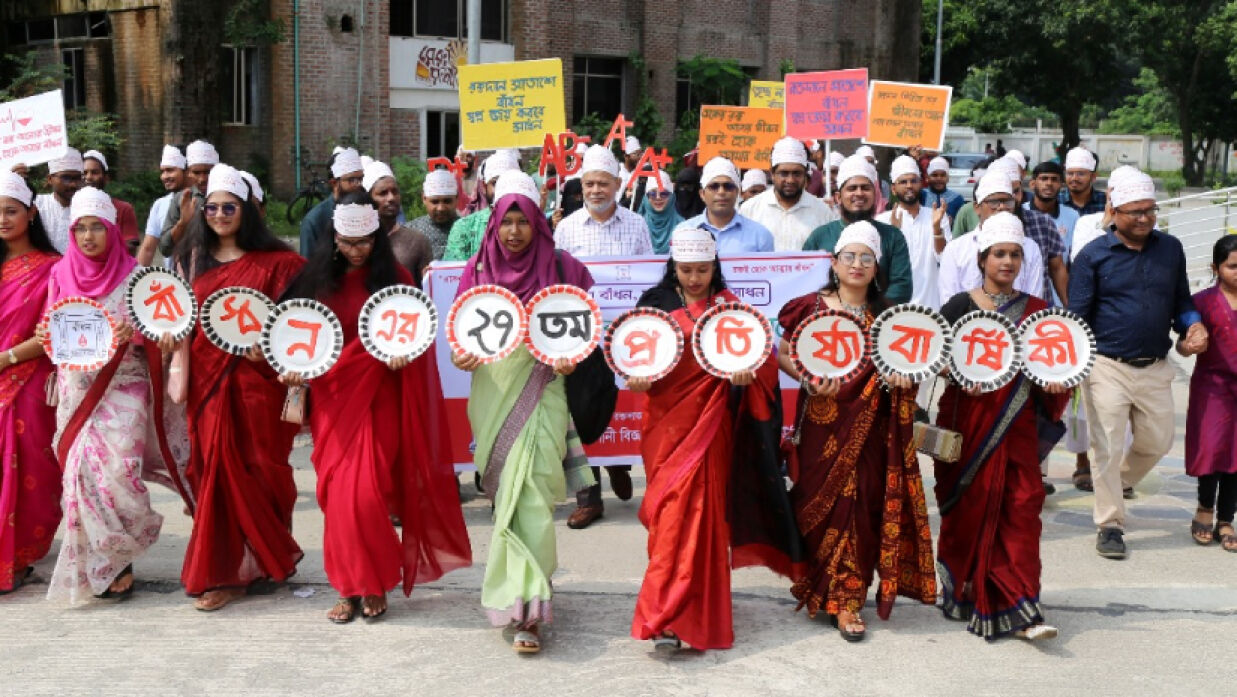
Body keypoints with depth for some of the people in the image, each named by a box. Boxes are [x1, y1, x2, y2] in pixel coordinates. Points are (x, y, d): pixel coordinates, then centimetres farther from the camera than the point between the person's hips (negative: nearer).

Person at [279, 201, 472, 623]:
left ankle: (373, 586, 7)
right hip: (331, 396, 3)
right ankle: (350, 587, 13)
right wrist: (294, 370, -5)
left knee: (364, 490, -9)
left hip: (376, 395, -2)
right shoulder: (318, 278, 6)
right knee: (336, 491, 1)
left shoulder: (392, 275, 0)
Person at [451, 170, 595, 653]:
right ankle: (527, 585, 23)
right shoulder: (478, 268, 8)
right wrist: (460, 355, -9)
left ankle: (524, 604, -11)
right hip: (492, 390, 3)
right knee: (506, 491, 8)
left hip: (540, 390, -3)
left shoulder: (560, 267, 1)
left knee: (529, 491, -12)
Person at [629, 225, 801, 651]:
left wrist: (746, 371, -20)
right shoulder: (655, 303, 8)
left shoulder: (729, 306, 7)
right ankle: (671, 616, 12)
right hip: (667, 420, 1)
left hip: (710, 422, -1)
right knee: (673, 509, -1)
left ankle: (669, 617, 0)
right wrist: (637, 379, -16)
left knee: (696, 511, -6)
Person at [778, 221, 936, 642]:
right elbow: (783, 355, 2)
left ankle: (845, 599, 13)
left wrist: (903, 376, -7)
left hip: (870, 426, 2)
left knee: (863, 504, 1)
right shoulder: (811, 307, 2)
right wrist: (809, 381, -15)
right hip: (823, 423, -2)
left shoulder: (886, 314, 12)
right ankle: (827, 588, 10)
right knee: (823, 502, -2)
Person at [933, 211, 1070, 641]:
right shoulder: (960, 306, 2)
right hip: (968, 421, -2)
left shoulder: (1035, 311, 10)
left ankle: (1019, 609, -4)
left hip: (1016, 425, 2)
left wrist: (1055, 385, -5)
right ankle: (961, 588, 26)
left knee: (1023, 505, -6)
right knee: (971, 506, 5)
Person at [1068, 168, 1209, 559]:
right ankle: (1110, 525, 11)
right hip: (1108, 366, -4)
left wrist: (1193, 326, -5)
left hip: (1155, 369, 4)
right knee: (1108, 449, -2)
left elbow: (1182, 301, 16)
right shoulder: (1094, 256, -5)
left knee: (1158, 442, 14)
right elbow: (1078, 315, -6)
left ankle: (1118, 483, 43)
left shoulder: (1171, 249, 7)